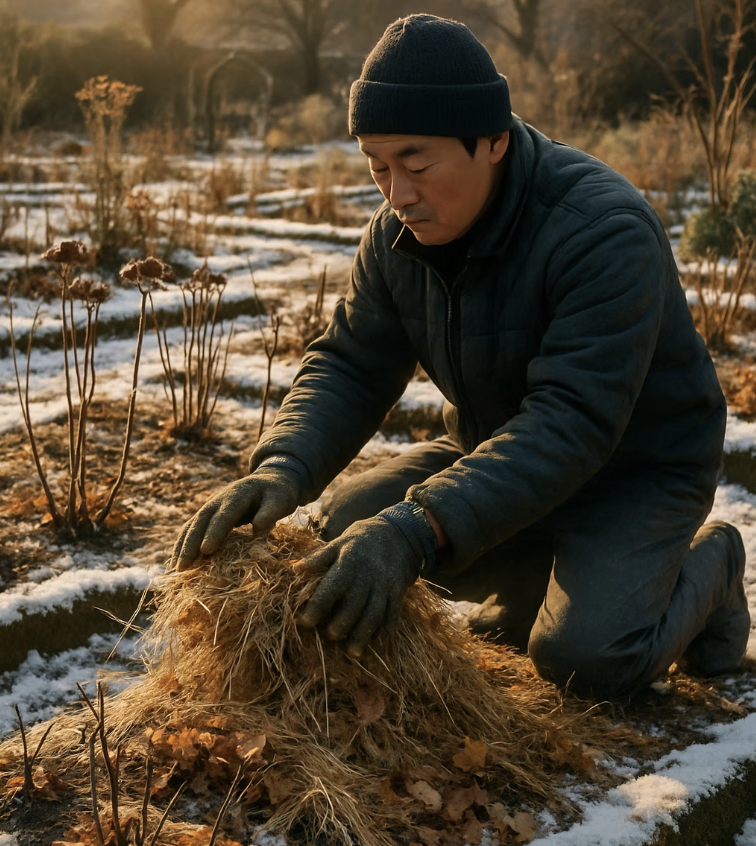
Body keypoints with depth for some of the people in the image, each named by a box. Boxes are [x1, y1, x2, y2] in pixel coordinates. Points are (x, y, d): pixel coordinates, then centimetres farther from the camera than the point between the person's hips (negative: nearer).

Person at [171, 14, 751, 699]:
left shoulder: (604, 231, -32)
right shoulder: (399, 234, -9)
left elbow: (572, 420, -39)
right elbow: (348, 366, -9)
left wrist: (419, 530, -49)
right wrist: (282, 467, -31)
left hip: (637, 469, -6)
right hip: (497, 451, 7)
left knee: (584, 656, -27)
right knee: (346, 523, -10)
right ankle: (531, 591, 10)